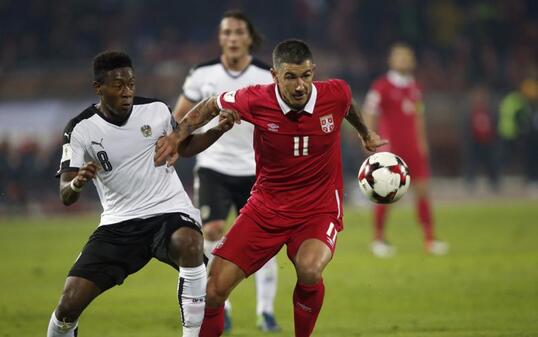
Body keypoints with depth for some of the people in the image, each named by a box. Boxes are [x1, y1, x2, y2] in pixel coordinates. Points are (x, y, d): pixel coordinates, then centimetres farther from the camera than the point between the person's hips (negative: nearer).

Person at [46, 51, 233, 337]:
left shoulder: (156, 110, -3)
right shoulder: (80, 130, -8)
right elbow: (65, 197, -11)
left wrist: (217, 131, 1)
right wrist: (77, 184, -35)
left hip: (169, 211, 0)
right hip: (119, 224, 0)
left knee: (188, 244, -37)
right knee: (70, 303, -11)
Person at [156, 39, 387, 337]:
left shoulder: (336, 94, -13)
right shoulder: (255, 101, -15)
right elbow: (210, 105, 7)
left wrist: (366, 135, 32)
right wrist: (177, 135, -3)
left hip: (319, 209, -1)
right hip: (266, 208, 1)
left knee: (309, 269, -33)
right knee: (214, 290, -8)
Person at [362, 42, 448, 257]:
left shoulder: (414, 87, 13)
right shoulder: (381, 87, -6)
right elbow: (369, 116, -8)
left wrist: (422, 141, 16)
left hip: (413, 148, 6)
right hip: (391, 148, -6)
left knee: (423, 189, 0)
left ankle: (429, 239, 2)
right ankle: (378, 239, 8)